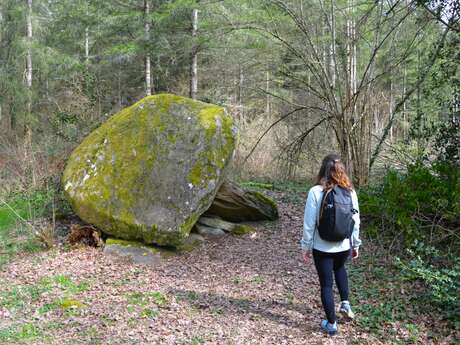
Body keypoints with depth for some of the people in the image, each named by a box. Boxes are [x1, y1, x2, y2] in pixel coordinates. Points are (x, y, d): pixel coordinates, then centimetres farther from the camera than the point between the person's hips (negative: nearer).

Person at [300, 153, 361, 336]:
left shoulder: (315, 191, -16)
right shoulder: (350, 191, -7)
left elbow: (309, 223, -13)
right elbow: (355, 221, 1)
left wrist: (306, 247, 0)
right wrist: (355, 244, 14)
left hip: (322, 247, -3)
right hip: (344, 246, 3)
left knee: (326, 284, 14)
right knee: (340, 269, 35)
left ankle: (331, 324, 23)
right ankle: (345, 303, 28)